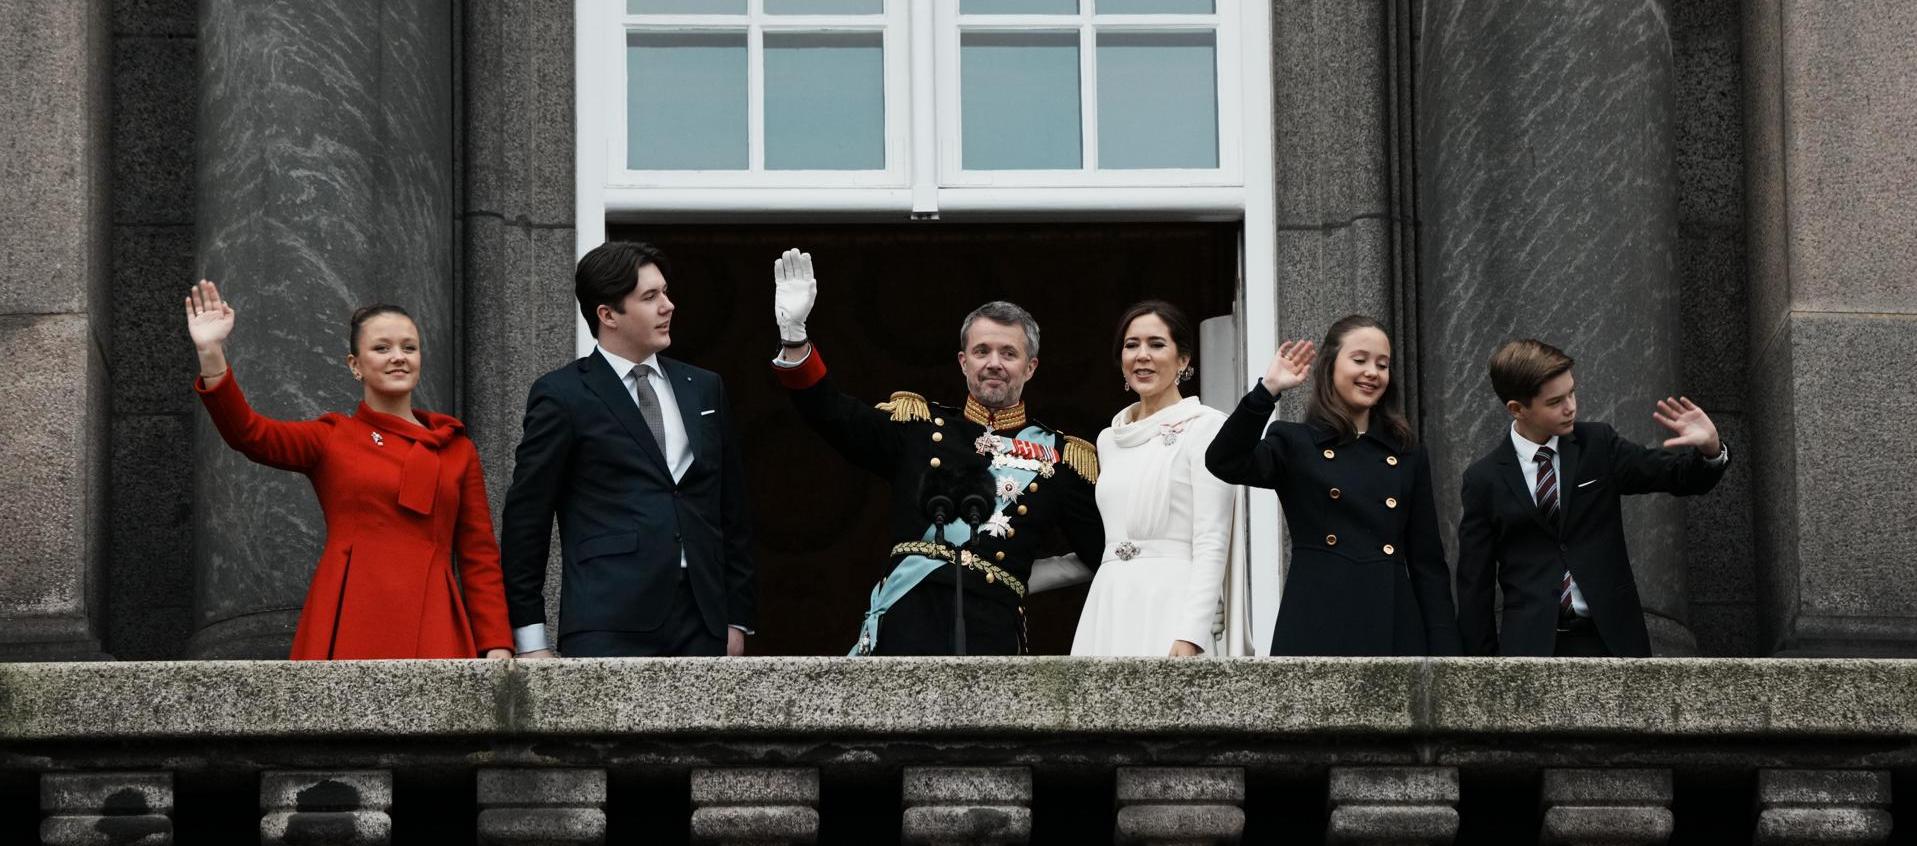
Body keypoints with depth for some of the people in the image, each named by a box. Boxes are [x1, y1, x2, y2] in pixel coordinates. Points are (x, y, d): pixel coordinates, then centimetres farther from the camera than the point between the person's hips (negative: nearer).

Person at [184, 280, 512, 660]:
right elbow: (249, 433, -7)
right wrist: (211, 353, -21)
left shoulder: (457, 448, 14)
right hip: (350, 626, -2)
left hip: (434, 631, 2)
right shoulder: (332, 438, 10)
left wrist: (498, 648, 2)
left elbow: (480, 556, 12)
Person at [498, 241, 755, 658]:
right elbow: (525, 519, 2)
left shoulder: (704, 389, 16)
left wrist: (736, 617, 15)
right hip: (609, 627, -5)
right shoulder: (562, 395, 1)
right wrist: (530, 638, -1)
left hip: (700, 624, 5)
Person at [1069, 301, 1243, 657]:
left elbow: (1212, 543, -8)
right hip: (1108, 606, 6)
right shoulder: (1109, 438, 18)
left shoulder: (1205, 426, -1)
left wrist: (1190, 635, -17)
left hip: (1169, 603, -6)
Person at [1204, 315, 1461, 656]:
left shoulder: (1408, 457, 15)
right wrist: (1267, 389, -18)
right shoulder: (1295, 444, 7)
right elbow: (1224, 463, -14)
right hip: (1318, 632, -3)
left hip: (1393, 631, 3)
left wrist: (1443, 651, 4)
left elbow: (1428, 563, 13)